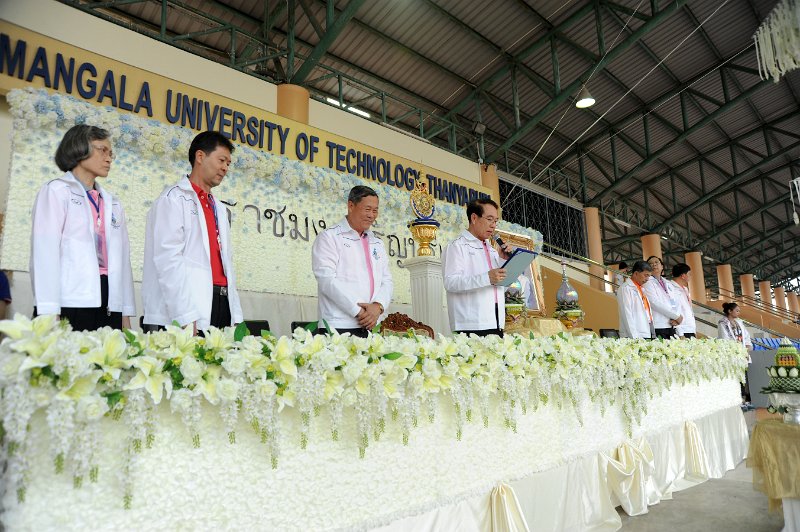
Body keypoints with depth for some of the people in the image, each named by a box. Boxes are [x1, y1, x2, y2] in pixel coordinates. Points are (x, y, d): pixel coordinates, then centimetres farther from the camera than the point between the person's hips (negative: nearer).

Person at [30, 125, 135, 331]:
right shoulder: (56, 190, 7)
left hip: (109, 305, 4)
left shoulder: (113, 203, 22)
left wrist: (126, 314, 7)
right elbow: (45, 250, -4)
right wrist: (49, 312, -15)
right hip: (71, 302, -4)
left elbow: (122, 257, 14)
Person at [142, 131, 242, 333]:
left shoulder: (219, 208, 22)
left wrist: (236, 315, 10)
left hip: (222, 305, 7)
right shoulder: (174, 198, -1)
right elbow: (168, 258, -12)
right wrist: (187, 317, -20)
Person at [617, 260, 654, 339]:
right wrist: (634, 337, -18)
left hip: (647, 335, 8)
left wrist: (653, 335, 12)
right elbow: (627, 315, -13)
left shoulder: (642, 289, 20)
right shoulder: (625, 289, -6)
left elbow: (647, 312, 20)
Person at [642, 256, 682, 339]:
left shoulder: (668, 283, 21)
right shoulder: (647, 282, 0)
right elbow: (655, 303, -10)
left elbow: (676, 303, 14)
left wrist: (676, 319, -5)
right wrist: (677, 316, -7)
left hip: (671, 327, 6)